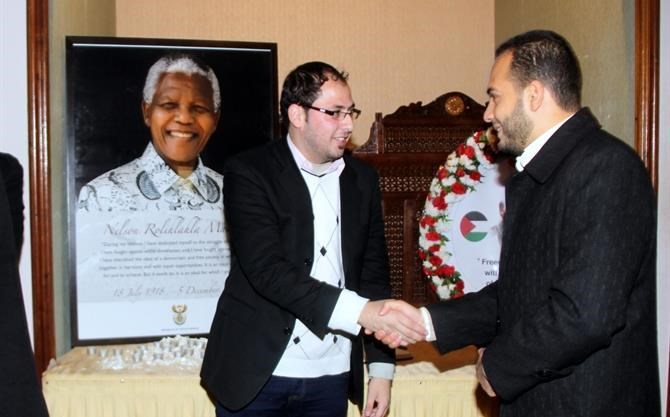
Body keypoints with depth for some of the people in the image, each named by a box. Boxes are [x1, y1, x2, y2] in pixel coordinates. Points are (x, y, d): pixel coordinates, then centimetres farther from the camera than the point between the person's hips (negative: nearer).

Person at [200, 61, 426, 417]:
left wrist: (381, 369, 5)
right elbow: (267, 270, -21)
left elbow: (374, 275, 9)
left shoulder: (362, 180, 6)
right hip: (257, 374, -4)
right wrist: (361, 311, -28)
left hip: (331, 378, 4)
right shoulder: (249, 172, -9)